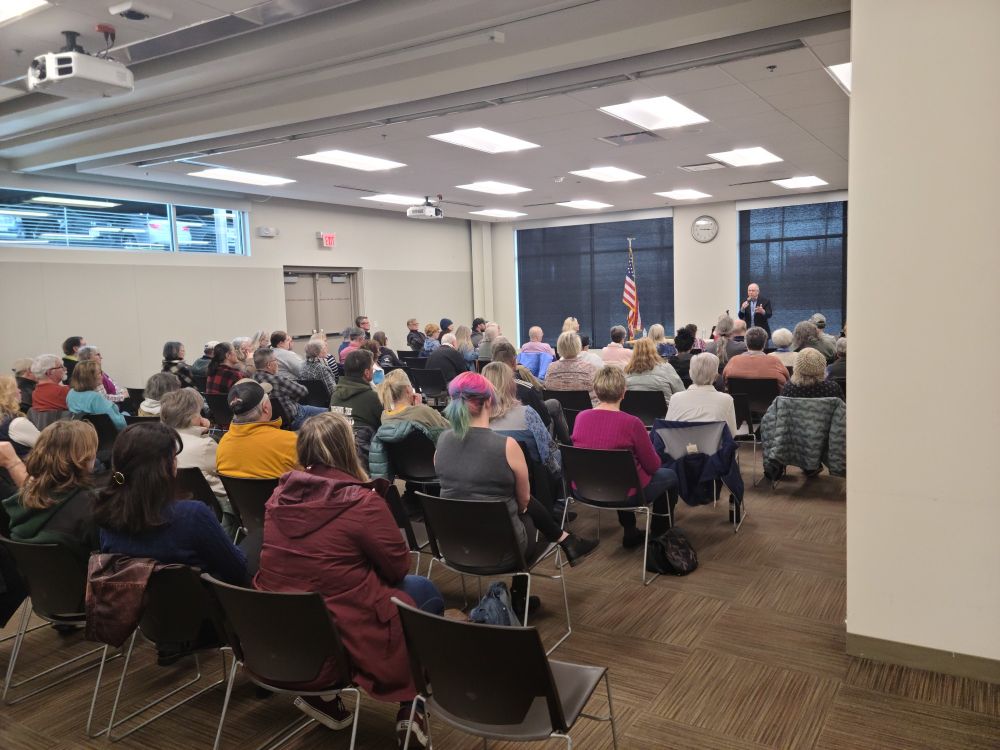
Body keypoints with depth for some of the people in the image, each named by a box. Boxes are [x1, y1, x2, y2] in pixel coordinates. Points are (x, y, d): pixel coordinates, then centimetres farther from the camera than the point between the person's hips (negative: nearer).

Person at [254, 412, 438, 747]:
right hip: (341, 638, -6)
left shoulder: (281, 494, 0)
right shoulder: (362, 501, -18)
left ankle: (319, 695, 21)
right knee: (424, 591, 15)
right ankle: (409, 710, 16)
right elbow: (398, 567, -5)